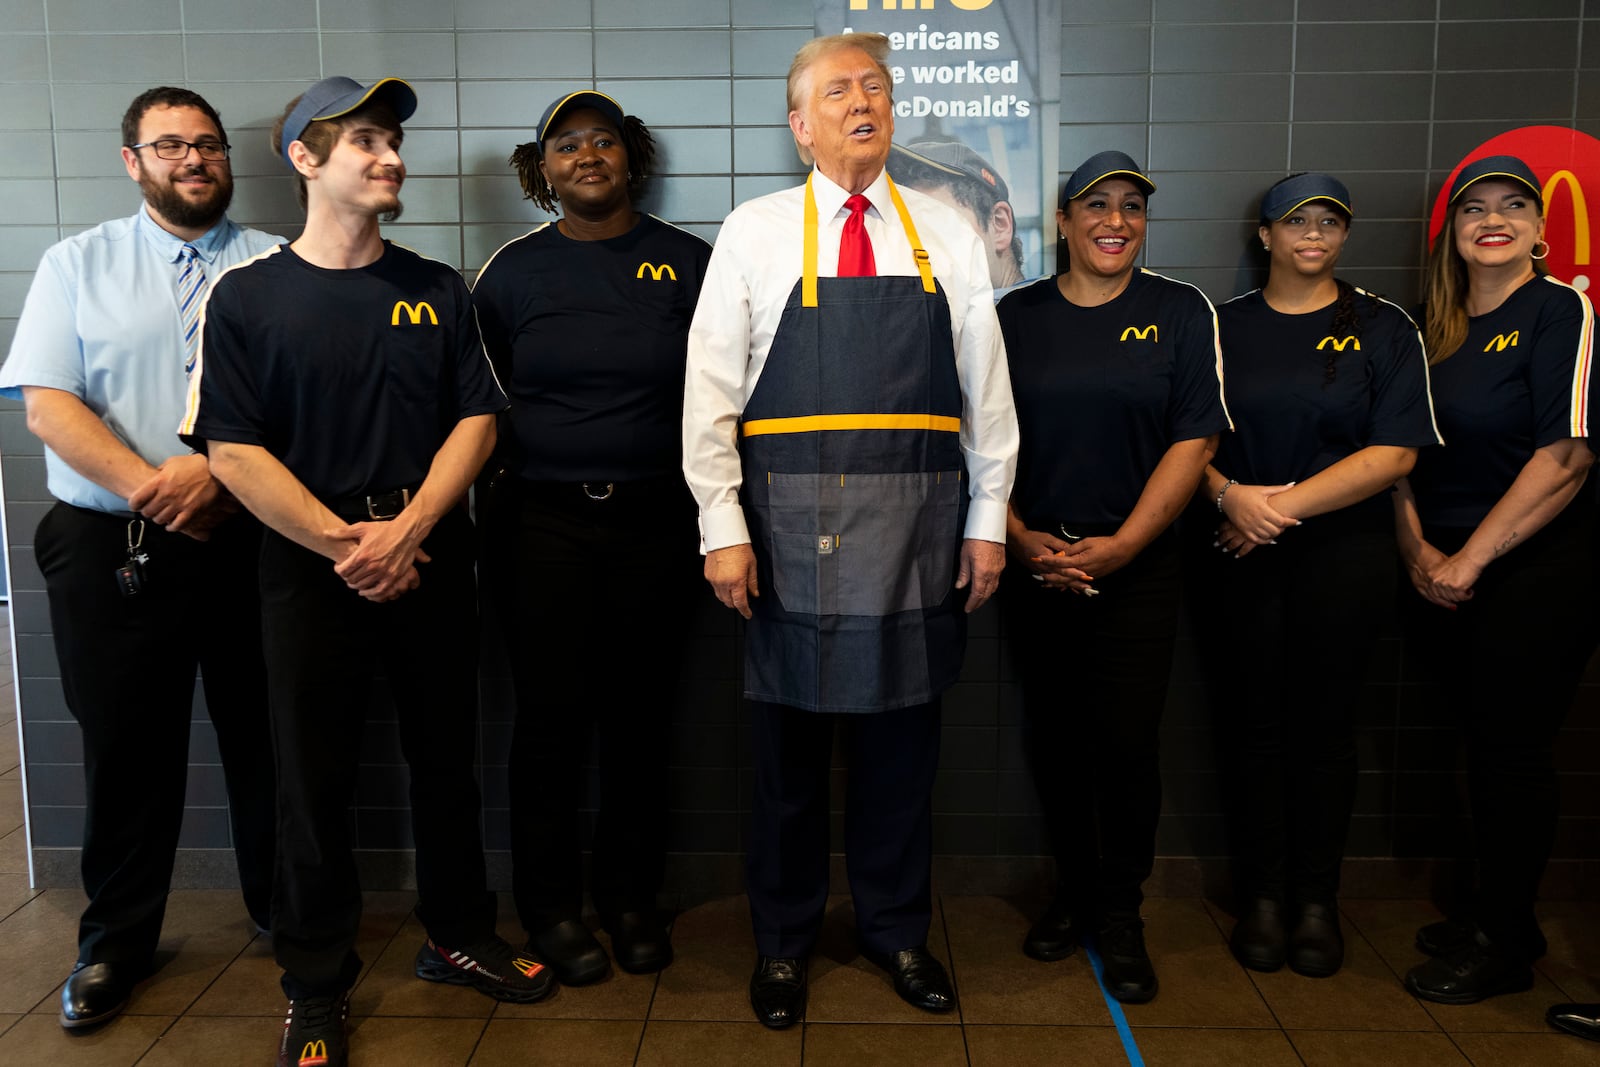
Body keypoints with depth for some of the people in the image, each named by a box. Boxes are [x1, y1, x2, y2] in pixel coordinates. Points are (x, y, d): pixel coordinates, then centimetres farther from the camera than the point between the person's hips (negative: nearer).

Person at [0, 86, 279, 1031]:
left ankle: (286, 914, 27)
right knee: (127, 747, 9)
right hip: (111, 550, 1)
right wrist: (151, 489, -15)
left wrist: (215, 471, -18)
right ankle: (117, 942, 26)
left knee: (267, 734, 9)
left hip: (250, 539, 0)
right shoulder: (78, 265, 8)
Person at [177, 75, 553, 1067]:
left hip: (431, 559, 3)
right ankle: (318, 987, 21)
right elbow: (234, 451, -7)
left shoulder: (438, 290, 8)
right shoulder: (247, 295, -1)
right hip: (311, 566, -2)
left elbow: (476, 419, 2)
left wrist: (408, 530, -11)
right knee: (315, 776, 6)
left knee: (447, 756, 11)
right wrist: (344, 544, -12)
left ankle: (460, 935, 31)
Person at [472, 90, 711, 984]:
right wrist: (475, 523, 4)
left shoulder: (687, 263, 5)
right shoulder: (513, 272, 6)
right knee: (552, 716, 4)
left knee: (642, 714, 8)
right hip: (543, 524, 0)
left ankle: (632, 896, 25)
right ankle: (552, 906, 21)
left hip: (656, 522, 0)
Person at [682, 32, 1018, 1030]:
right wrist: (723, 527, -7)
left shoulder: (948, 235, 9)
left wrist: (988, 521, 4)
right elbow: (711, 390, 0)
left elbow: (987, 388, 8)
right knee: (790, 735, 9)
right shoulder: (756, 232, 3)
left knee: (904, 734, 11)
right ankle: (785, 937, 28)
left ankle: (898, 928, 31)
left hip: (919, 528, 2)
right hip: (790, 524, -1)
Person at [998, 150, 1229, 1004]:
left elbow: (1193, 442, -5)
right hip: (1033, 569, 2)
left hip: (1135, 573, -2)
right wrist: (1019, 537, -7)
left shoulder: (1181, 313, 2)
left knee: (1127, 743, -1)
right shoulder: (1017, 316, 6)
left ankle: (1120, 912, 17)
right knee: (1052, 739, 9)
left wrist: (1120, 545, -12)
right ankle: (1074, 887, 28)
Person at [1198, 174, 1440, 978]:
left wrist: (1285, 503, -13)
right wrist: (1229, 495, -15)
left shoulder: (1383, 329, 4)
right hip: (1240, 553, 1)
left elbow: (1393, 453, -6)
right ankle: (1261, 896, 17)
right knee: (1254, 723, 4)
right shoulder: (1222, 328, 9)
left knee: (1324, 726, 4)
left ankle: (1317, 901, 18)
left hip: (1344, 554, -1)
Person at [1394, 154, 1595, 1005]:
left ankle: (1505, 945, 16)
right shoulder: (1436, 328, 11)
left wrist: (1468, 560, -15)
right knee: (1481, 741, 13)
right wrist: (1418, 550, -4)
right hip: (1447, 574, 6)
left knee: (1513, 749, 1)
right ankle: (1492, 912, 28)